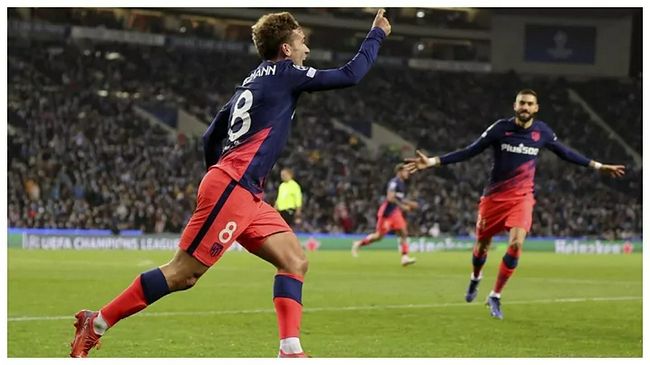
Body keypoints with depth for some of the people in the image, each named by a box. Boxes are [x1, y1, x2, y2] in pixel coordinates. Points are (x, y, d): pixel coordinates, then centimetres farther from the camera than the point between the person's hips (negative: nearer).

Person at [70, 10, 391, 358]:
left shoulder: (252, 81, 21)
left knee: (294, 261, 3)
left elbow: (210, 136, 22)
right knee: (183, 273, -9)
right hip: (231, 189, -10)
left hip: (247, 196, 10)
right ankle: (97, 323, -3)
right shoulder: (284, 73, -3)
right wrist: (377, 33, 10)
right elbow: (349, 75, -2)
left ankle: (290, 352, -5)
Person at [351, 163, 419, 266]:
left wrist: (410, 203, 12)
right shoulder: (394, 182, -17)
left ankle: (405, 257, -10)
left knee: (404, 233, -5)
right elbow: (390, 198, -26)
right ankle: (358, 244, 17)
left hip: (395, 212, 9)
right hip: (386, 212, -9)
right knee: (379, 235, -2)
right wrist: (402, 206, -21)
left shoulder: (402, 184, 13)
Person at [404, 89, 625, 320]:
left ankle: (495, 296, -5)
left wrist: (597, 166, 16)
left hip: (522, 197, 1)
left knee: (516, 244, -19)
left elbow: (565, 153, 14)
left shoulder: (542, 131, -3)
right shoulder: (500, 128, -11)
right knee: (483, 244, 10)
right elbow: (470, 152, -9)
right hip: (494, 195, -1)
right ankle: (475, 278, 44)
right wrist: (432, 162, -17)